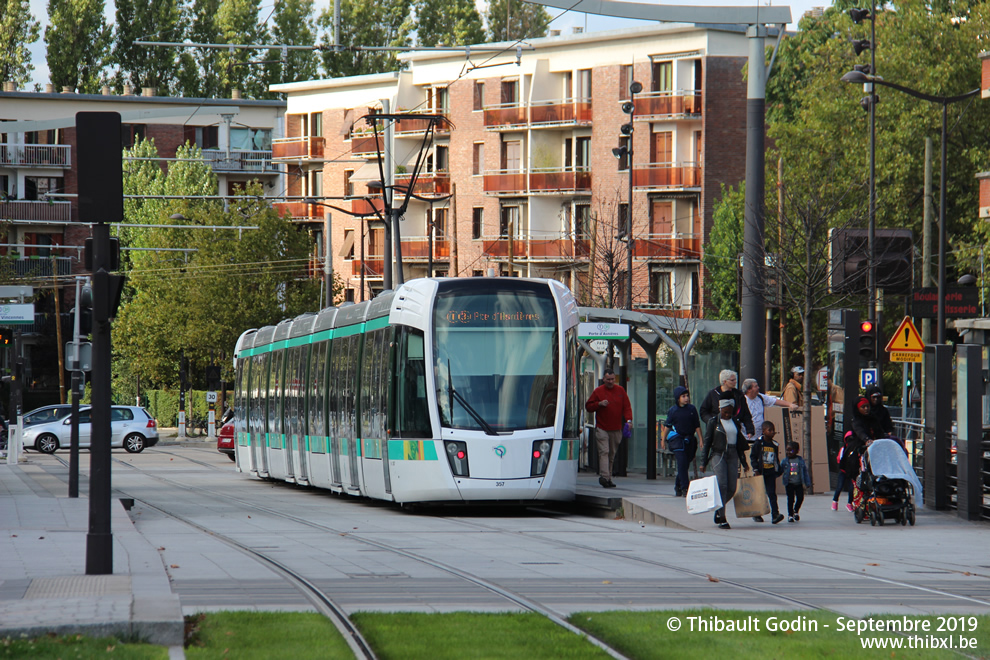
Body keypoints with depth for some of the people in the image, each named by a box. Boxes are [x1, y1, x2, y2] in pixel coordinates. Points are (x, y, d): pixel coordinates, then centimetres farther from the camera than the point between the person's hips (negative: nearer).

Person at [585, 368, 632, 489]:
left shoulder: (620, 390, 9)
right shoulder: (598, 391, 2)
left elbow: (627, 406, 9)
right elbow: (588, 407, 4)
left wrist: (628, 419, -8)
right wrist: (599, 404, -14)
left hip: (616, 429, 3)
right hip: (602, 428, -3)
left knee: (612, 454, 9)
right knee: (604, 452, -16)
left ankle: (608, 478, 16)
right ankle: (604, 476, -25)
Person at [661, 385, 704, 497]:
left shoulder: (692, 409, 5)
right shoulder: (673, 410, 0)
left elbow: (697, 426, 10)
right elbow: (667, 426, 8)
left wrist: (700, 440, 8)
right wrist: (663, 440, 9)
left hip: (689, 440, 3)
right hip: (677, 439, -3)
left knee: (685, 464, 8)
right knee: (682, 462, -15)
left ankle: (678, 485, 26)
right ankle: (684, 488, -17)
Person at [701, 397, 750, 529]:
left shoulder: (735, 422, 13)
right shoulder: (713, 422, 0)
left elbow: (739, 443, 19)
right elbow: (707, 442, 0)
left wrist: (744, 462, 19)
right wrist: (704, 462, -4)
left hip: (732, 456, 5)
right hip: (718, 455, -5)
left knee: (732, 489, -1)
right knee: (722, 485, -16)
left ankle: (718, 509, 26)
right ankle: (722, 519, -15)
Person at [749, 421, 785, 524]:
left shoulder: (775, 445, 9)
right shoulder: (758, 443, -4)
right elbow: (753, 457, -4)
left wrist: (778, 471, 12)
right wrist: (756, 469, -12)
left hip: (771, 473, 2)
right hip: (760, 472, -2)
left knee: (772, 494, -7)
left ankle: (775, 514, -14)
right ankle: (756, 514, 22)